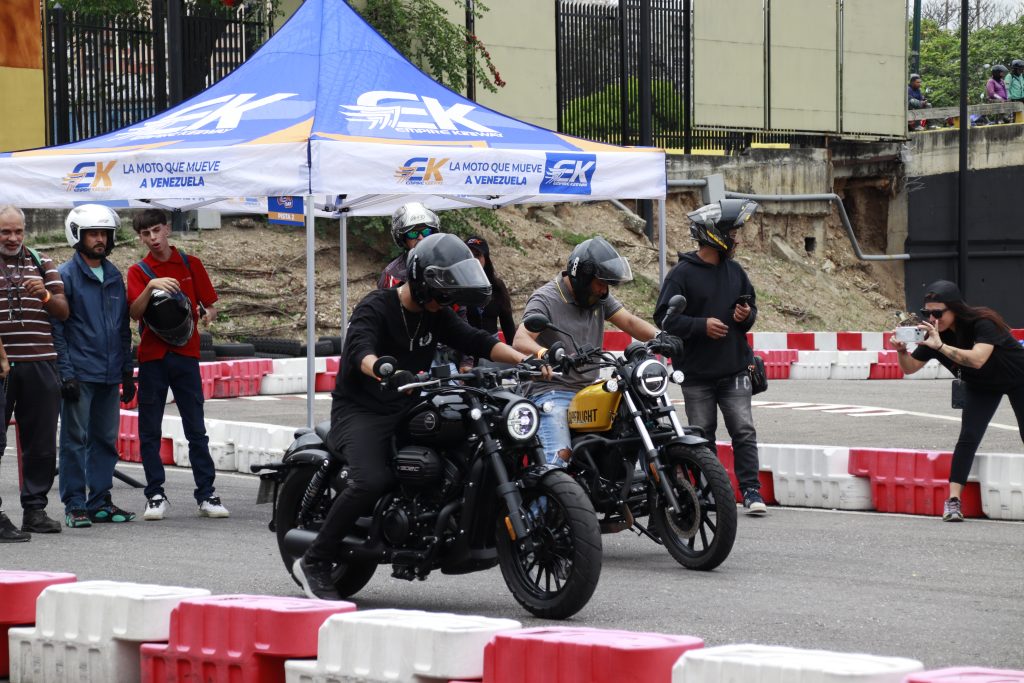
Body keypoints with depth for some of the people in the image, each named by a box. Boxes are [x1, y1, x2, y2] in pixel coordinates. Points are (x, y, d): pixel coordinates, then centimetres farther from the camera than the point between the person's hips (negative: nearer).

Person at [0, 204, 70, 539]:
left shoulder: (42, 263, 15)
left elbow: (63, 311, 12)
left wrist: (46, 296, -9)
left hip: (40, 364, 4)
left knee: (42, 443, 6)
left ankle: (35, 509, 15)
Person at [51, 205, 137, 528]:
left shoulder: (115, 277, 15)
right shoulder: (66, 275, -3)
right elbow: (56, 328, -7)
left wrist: (127, 371, 15)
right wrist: (66, 373, -14)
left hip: (109, 375, 6)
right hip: (79, 376, -6)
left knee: (106, 440, 9)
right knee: (75, 439, -3)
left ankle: (99, 501, 16)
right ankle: (74, 505, 1)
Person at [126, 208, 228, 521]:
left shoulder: (191, 264, 9)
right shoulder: (138, 271, 4)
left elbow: (209, 304, 12)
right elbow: (135, 312, -10)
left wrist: (209, 313, -11)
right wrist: (151, 287, -26)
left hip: (186, 354, 1)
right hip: (152, 357, -1)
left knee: (196, 429, 1)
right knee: (150, 430, 1)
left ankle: (206, 495, 4)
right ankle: (156, 495, 7)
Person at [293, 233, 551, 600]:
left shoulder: (436, 315, 10)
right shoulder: (375, 308, -13)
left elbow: (475, 340, 4)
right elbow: (362, 350, -32)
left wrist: (523, 359, -13)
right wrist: (388, 373, -55)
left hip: (407, 409, 7)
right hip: (360, 411, -7)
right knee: (371, 481, -31)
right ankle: (314, 562, -19)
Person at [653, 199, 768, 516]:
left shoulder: (735, 271, 11)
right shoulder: (682, 273, -7)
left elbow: (750, 305, 22)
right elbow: (665, 316, -10)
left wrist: (746, 316, -1)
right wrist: (701, 325, -18)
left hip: (734, 370, 4)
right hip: (697, 373, -3)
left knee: (744, 431, -5)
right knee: (701, 437, 5)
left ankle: (751, 490, -4)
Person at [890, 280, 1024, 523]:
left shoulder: (982, 324, -36)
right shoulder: (935, 333, -18)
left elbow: (977, 359, -52)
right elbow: (910, 367, -14)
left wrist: (940, 346, -59)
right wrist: (901, 350, -36)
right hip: (981, 387, 4)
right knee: (968, 437, -14)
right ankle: (953, 500, -19)